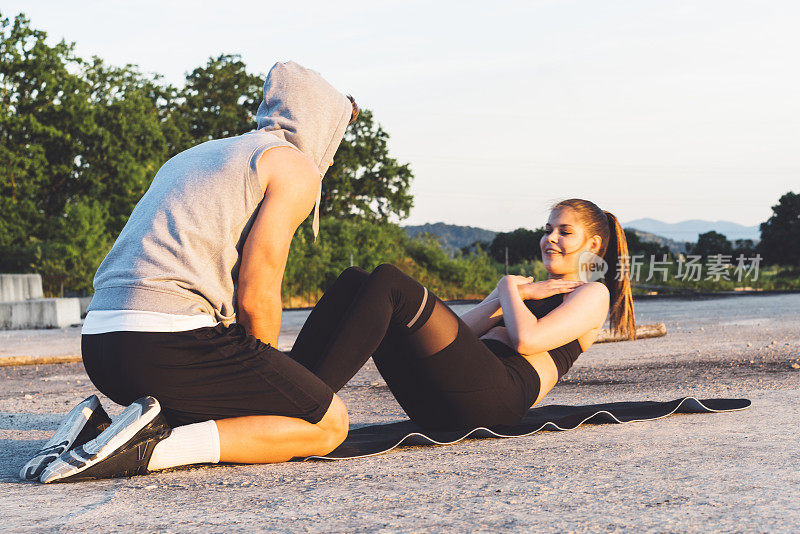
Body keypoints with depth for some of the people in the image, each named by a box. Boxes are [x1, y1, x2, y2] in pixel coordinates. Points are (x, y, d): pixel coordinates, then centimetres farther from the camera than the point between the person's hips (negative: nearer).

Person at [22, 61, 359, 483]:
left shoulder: (192, 158, 30)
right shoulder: (296, 167, 3)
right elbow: (256, 297, -6)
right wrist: (268, 382, 12)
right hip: (176, 344, -8)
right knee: (329, 424, 2)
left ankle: (97, 430, 6)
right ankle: (152, 447, -13)